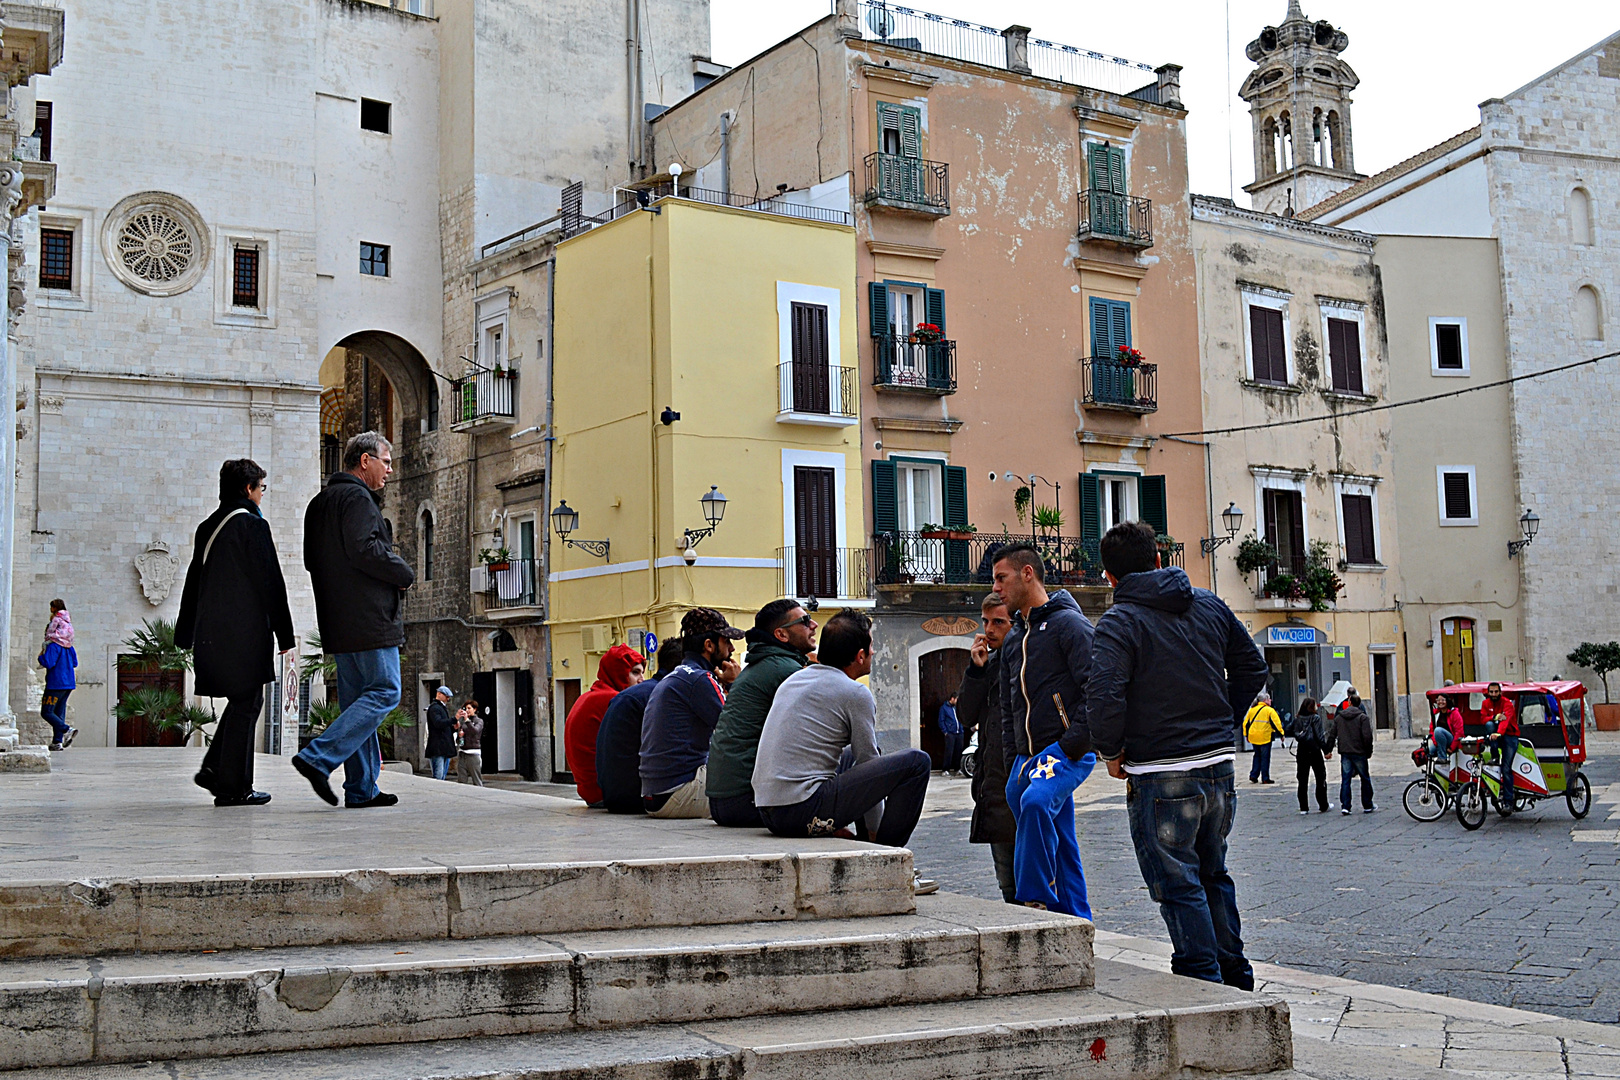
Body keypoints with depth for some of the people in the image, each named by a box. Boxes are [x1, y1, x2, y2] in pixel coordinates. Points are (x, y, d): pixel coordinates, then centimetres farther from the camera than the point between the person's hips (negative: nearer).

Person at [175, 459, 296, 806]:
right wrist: (285, 635, -8)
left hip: (211, 634, 8)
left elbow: (193, 581, 18)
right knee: (245, 704, -2)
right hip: (245, 633, -8)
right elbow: (270, 582, -11)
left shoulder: (207, 527, 14)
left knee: (242, 701, 18)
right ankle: (233, 787, 0)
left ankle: (214, 768, 10)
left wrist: (186, 636, 24)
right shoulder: (252, 525, -9)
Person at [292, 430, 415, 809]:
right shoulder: (356, 498, -10)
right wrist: (405, 574, -8)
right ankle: (318, 758, -15)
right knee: (384, 692, -7)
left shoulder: (320, 502, 20)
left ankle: (362, 788, 10)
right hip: (368, 620, -10)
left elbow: (312, 559, 22)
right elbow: (365, 550, -22)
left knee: (358, 699, 10)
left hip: (339, 621, 10)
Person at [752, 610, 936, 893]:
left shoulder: (793, 680, 19)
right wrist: (874, 833, 15)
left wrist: (835, 824, 30)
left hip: (767, 811, 9)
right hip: (805, 811, -9)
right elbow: (869, 765, 2)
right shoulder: (855, 694, -5)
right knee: (917, 762, -5)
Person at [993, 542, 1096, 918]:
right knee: (1059, 844, 10)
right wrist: (1012, 762, 16)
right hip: (1028, 757, 8)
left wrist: (1072, 744, -19)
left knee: (1036, 801, -32)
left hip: (1067, 750, -8)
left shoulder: (1069, 623, -7)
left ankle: (1036, 901, -25)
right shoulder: (1013, 639, 19)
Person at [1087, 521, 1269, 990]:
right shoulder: (1211, 606, 8)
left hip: (1161, 777, -6)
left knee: (1178, 886, 3)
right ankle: (1235, 979, 30)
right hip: (1219, 765, 7)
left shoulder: (1119, 622, -12)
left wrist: (1112, 752, -7)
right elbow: (1253, 667, 17)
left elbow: (1103, 697, -24)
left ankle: (1205, 984, 5)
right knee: (1214, 875, 21)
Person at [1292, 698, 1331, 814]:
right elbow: (1320, 736, -10)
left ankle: (1303, 808, 5)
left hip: (1301, 751, 4)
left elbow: (1295, 734, 3)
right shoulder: (1315, 718, -9)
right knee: (1320, 778, 9)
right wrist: (1326, 751, -7)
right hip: (1314, 751, -4)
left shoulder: (1297, 719, 4)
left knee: (1303, 780, 6)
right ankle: (1323, 806, 12)